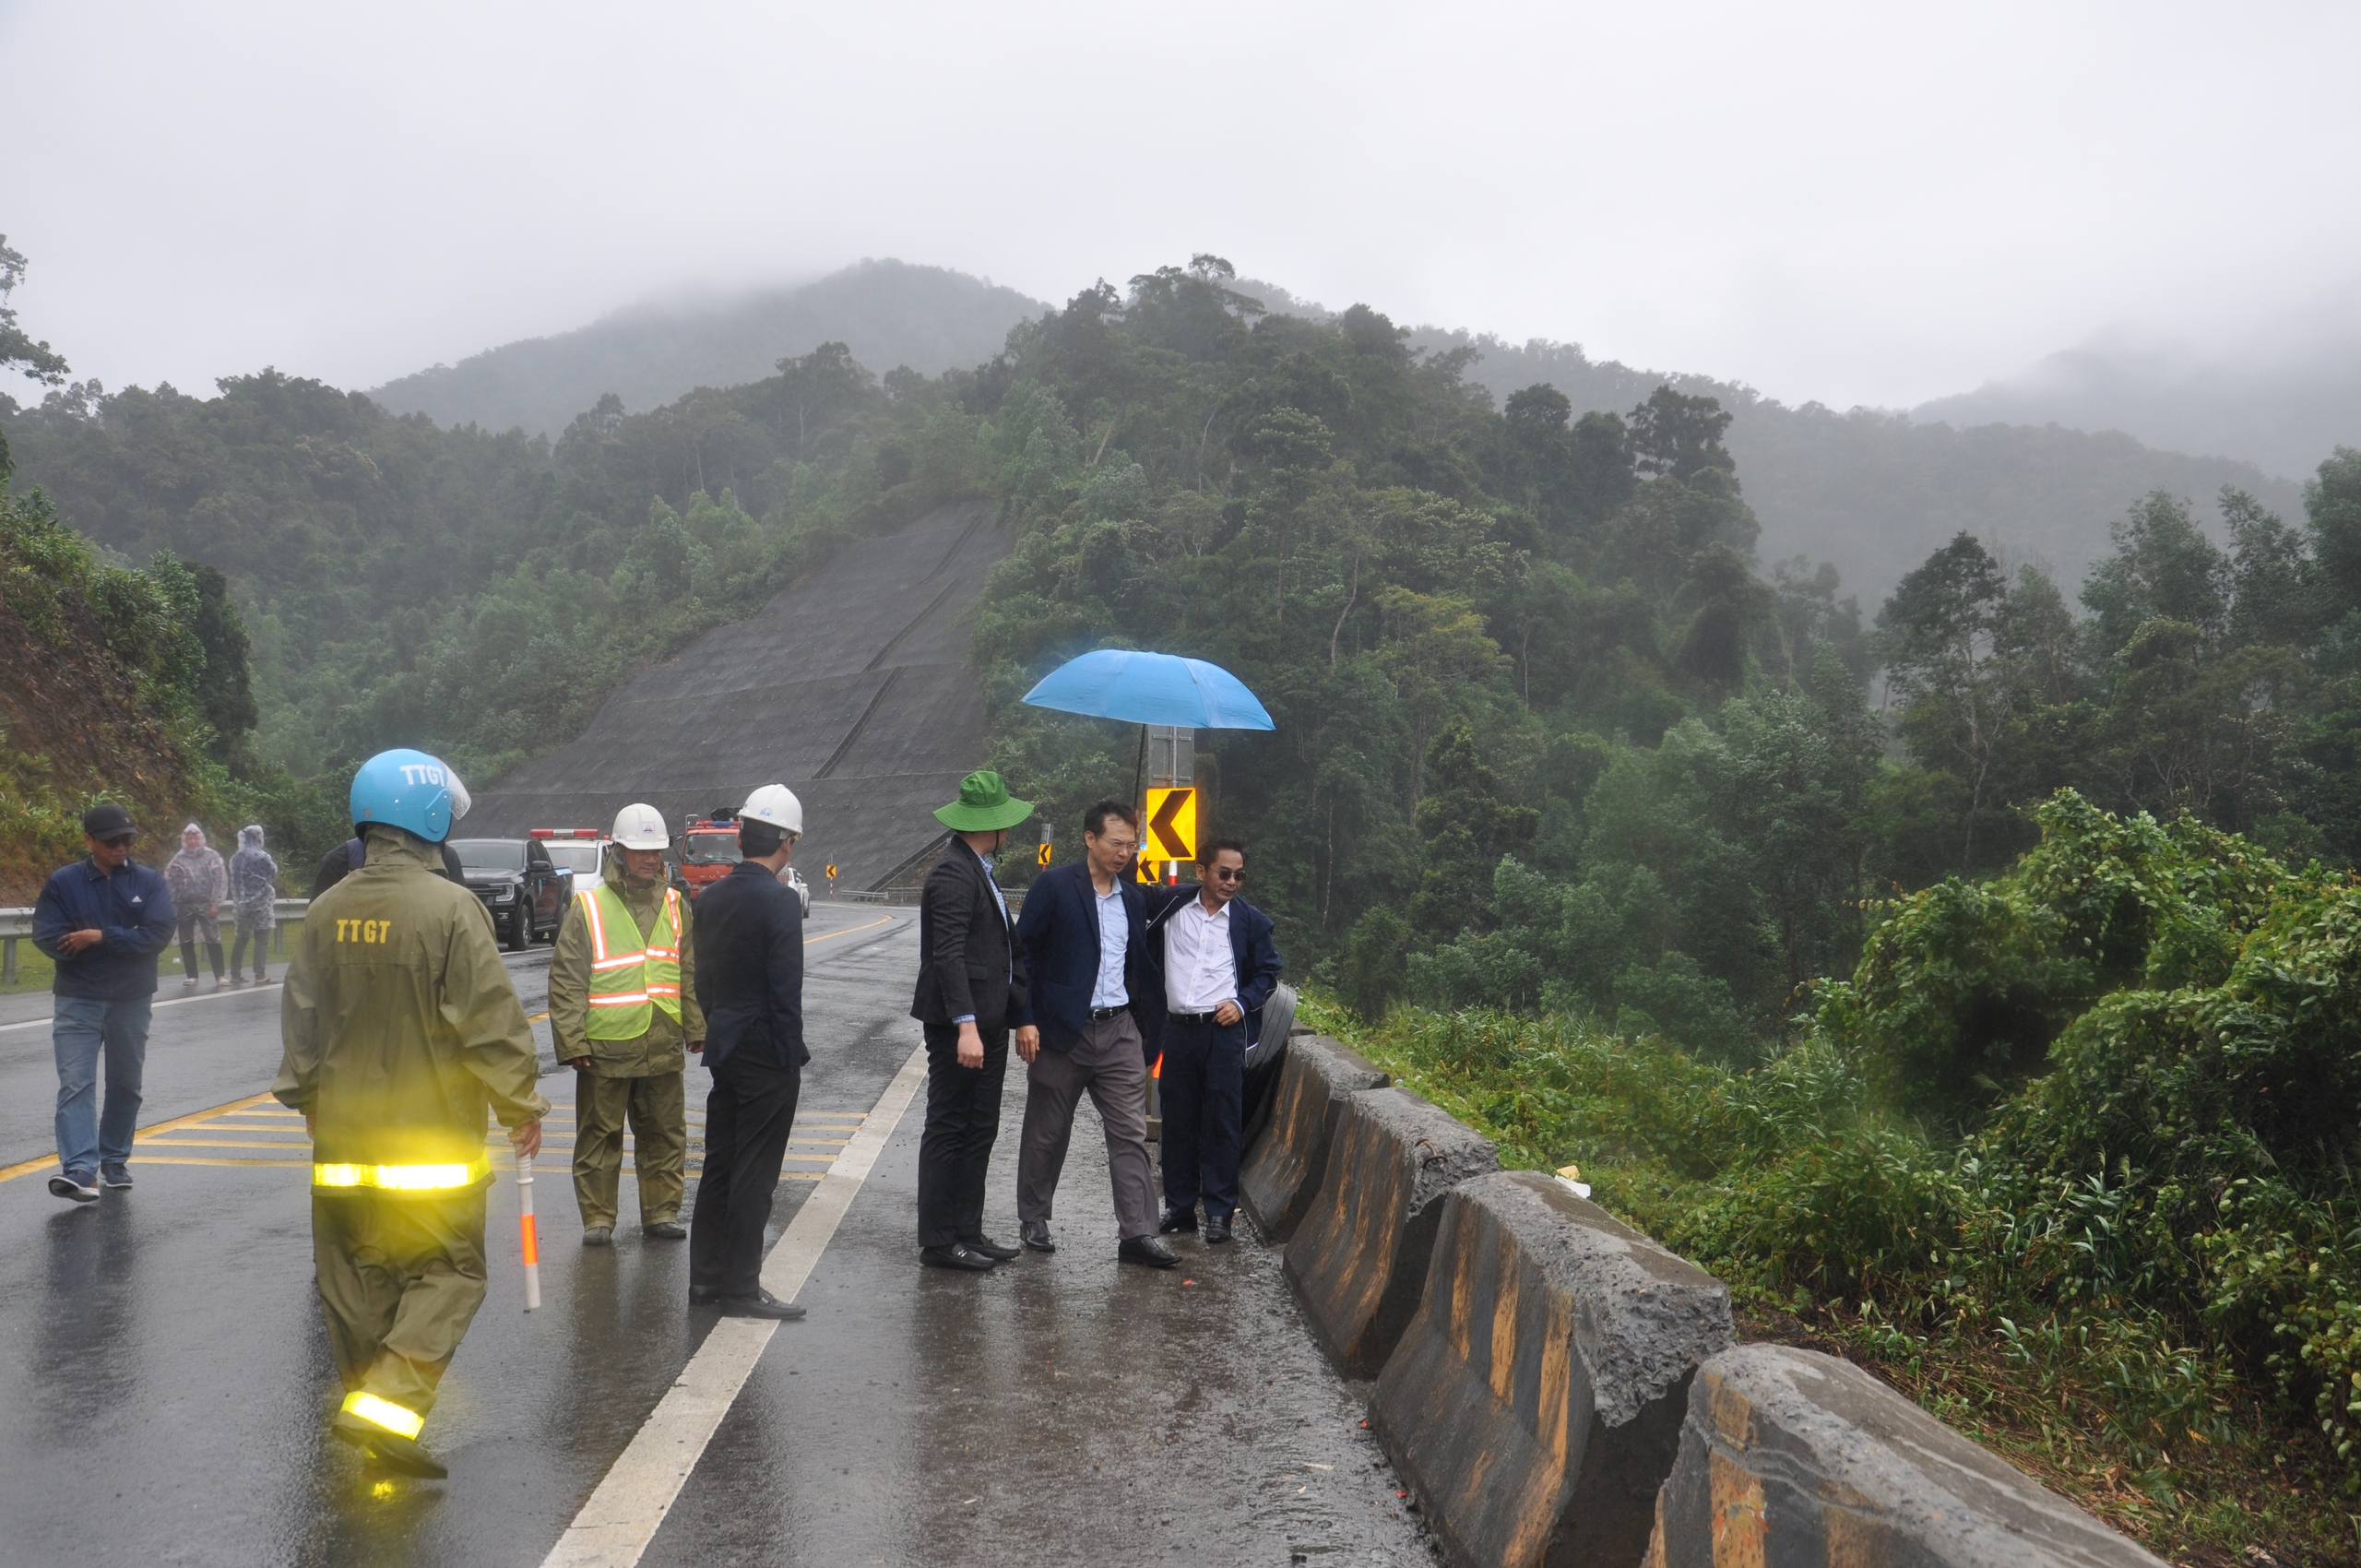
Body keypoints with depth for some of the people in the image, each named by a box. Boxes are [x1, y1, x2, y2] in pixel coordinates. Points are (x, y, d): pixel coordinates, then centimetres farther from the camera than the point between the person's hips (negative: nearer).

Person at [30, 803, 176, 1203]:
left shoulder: (150, 882, 1)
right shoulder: (62, 883, 0)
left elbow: (157, 935, -12)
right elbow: (46, 938, -9)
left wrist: (98, 937, -16)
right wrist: (123, 940, -14)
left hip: (132, 1001, 1)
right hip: (76, 1000, -1)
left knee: (126, 1084, 11)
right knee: (75, 1085, -11)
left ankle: (115, 1160, 26)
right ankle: (79, 1170, -18)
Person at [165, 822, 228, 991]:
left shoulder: (211, 856, 0)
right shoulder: (178, 859, 7)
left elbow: (221, 880, -4)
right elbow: (169, 883, 8)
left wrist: (215, 903, -9)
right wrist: (170, 906, 0)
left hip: (206, 905, -3)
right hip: (185, 906, 3)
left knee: (213, 940, -6)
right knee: (186, 941, 8)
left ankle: (219, 976, -2)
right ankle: (192, 976, 17)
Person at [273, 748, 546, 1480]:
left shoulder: (327, 912, 4)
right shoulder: (451, 909, -15)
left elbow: (299, 1016, 13)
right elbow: (491, 1020, -14)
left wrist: (304, 1095, 27)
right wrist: (521, 1104, -2)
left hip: (342, 1137, 6)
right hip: (434, 1133, -6)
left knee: (355, 1276, 16)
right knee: (447, 1270, 2)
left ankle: (367, 1392, 27)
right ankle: (388, 1407, -10)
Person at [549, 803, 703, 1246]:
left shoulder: (674, 905, 10)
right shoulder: (588, 907, -3)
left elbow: (691, 973, 17)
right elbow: (566, 982, -4)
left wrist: (696, 1028, 13)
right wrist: (572, 1042, -8)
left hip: (664, 1047, 4)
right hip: (604, 1048, -3)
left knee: (665, 1135, 9)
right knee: (599, 1137, 5)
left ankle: (661, 1212, 20)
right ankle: (597, 1218, 16)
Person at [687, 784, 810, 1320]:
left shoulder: (710, 898, 6)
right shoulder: (780, 901, -17)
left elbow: (704, 979, 12)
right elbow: (786, 990, -19)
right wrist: (792, 1058, -12)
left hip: (723, 1048, 8)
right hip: (766, 1053, -8)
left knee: (719, 1164, 15)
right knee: (755, 1171, -1)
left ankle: (706, 1275, 24)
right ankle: (740, 1288, 5)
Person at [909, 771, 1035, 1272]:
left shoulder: (980, 872, 18)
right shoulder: (953, 874, -15)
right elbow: (948, 955, -23)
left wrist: (1021, 1015, 18)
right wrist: (966, 1025, -29)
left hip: (988, 1022, 10)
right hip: (959, 1024, -10)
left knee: (979, 1131, 13)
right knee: (948, 1131, -2)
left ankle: (968, 1232, 21)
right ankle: (938, 1242, 5)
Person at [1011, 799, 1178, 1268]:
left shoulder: (1133, 898, 11)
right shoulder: (1054, 887, -6)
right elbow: (1023, 953, -7)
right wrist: (1026, 1022, -11)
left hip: (1119, 1031, 4)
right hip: (1062, 1031, -4)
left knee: (1131, 1134, -1)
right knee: (1047, 1134, 9)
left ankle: (1137, 1234, 1)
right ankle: (1032, 1220, 26)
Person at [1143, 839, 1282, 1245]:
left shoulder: (1251, 921, 4)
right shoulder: (1170, 904, 5)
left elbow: (1267, 972, 12)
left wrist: (1242, 1003, -4)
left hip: (1224, 1031, -2)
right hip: (1177, 1029, 2)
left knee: (1221, 1124, 0)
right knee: (1177, 1122, 9)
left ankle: (1219, 1212, 9)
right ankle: (1179, 1207, 20)